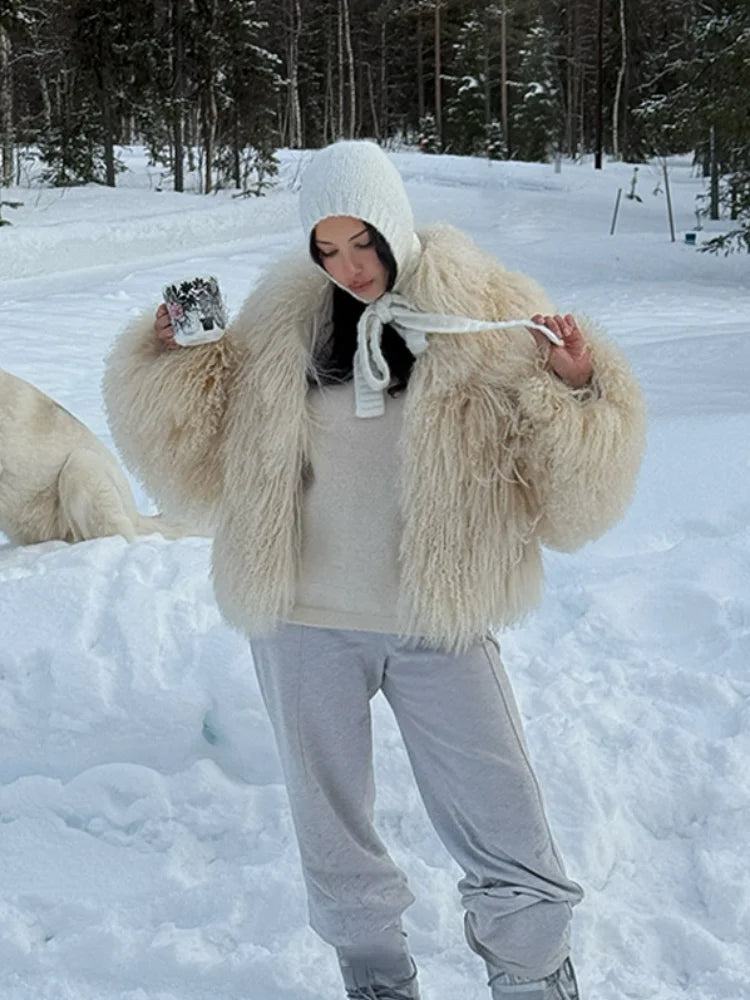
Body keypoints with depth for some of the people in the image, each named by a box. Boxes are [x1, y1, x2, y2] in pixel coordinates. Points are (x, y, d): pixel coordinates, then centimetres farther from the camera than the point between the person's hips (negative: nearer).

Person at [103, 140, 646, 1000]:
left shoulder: (493, 320, -6)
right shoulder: (280, 324, 0)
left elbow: (569, 502, -6)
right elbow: (202, 465, 7)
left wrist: (578, 393, -23)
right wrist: (176, 362, -7)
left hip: (438, 622, -2)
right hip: (304, 621, 2)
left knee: (509, 835, 2)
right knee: (332, 830, 16)